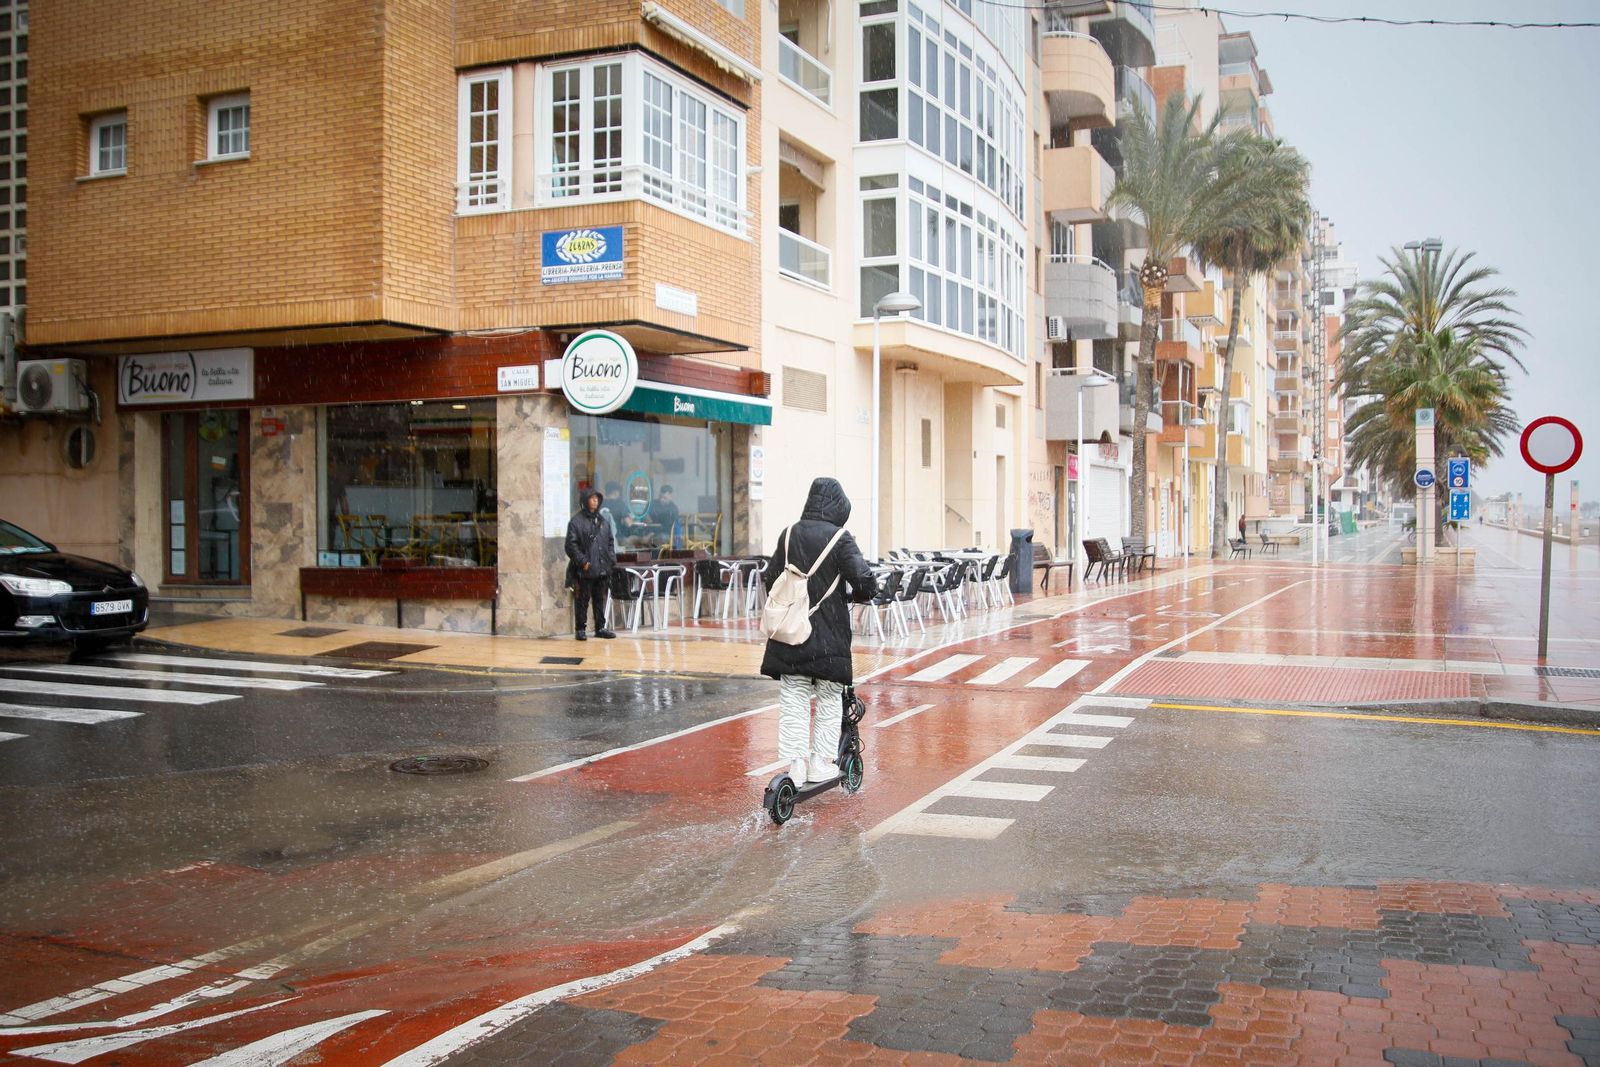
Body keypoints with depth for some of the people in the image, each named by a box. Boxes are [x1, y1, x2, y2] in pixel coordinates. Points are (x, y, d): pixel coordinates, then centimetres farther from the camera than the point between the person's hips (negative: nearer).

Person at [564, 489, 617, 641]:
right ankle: (580, 629, 6)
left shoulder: (603, 521, 16)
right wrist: (582, 561, -14)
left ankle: (600, 627, 18)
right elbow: (571, 544, -8)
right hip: (585, 570, -6)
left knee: (600, 599, 11)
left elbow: (610, 542, 20)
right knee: (583, 599, -1)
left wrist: (611, 559, 8)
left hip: (602, 569, 6)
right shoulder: (577, 521, -4)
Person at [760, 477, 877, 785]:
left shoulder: (789, 534, 3)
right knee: (829, 700, 11)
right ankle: (820, 763, 15)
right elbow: (865, 582, -17)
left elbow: (769, 578, 9)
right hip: (829, 635, -3)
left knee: (793, 699, 9)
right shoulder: (839, 538, -10)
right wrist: (852, 595, 4)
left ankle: (795, 763, 6)